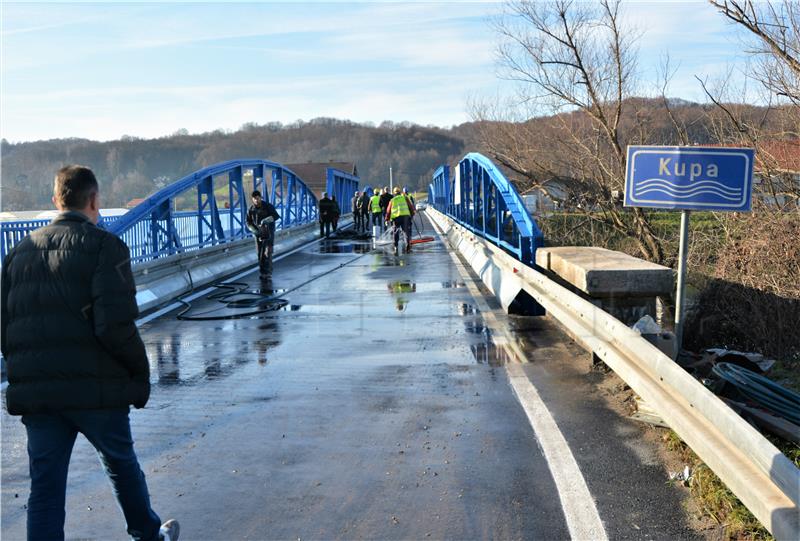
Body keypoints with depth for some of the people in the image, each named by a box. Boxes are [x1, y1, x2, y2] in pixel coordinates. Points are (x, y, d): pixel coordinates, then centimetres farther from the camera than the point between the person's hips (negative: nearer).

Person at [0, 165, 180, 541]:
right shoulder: (103, 246, -8)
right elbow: (116, 326, -19)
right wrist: (140, 372, -6)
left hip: (33, 392, 4)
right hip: (96, 389, -4)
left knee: (45, 489, 10)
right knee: (121, 465, 18)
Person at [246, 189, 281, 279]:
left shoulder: (268, 206, -11)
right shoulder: (251, 209, -3)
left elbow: (276, 216, -19)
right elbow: (248, 222, 3)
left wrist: (266, 220, -35)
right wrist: (254, 231, -14)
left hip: (269, 233, -3)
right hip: (258, 234, 3)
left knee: (267, 253, -11)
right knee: (259, 254, 5)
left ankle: (268, 272, -7)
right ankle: (262, 272, 17)